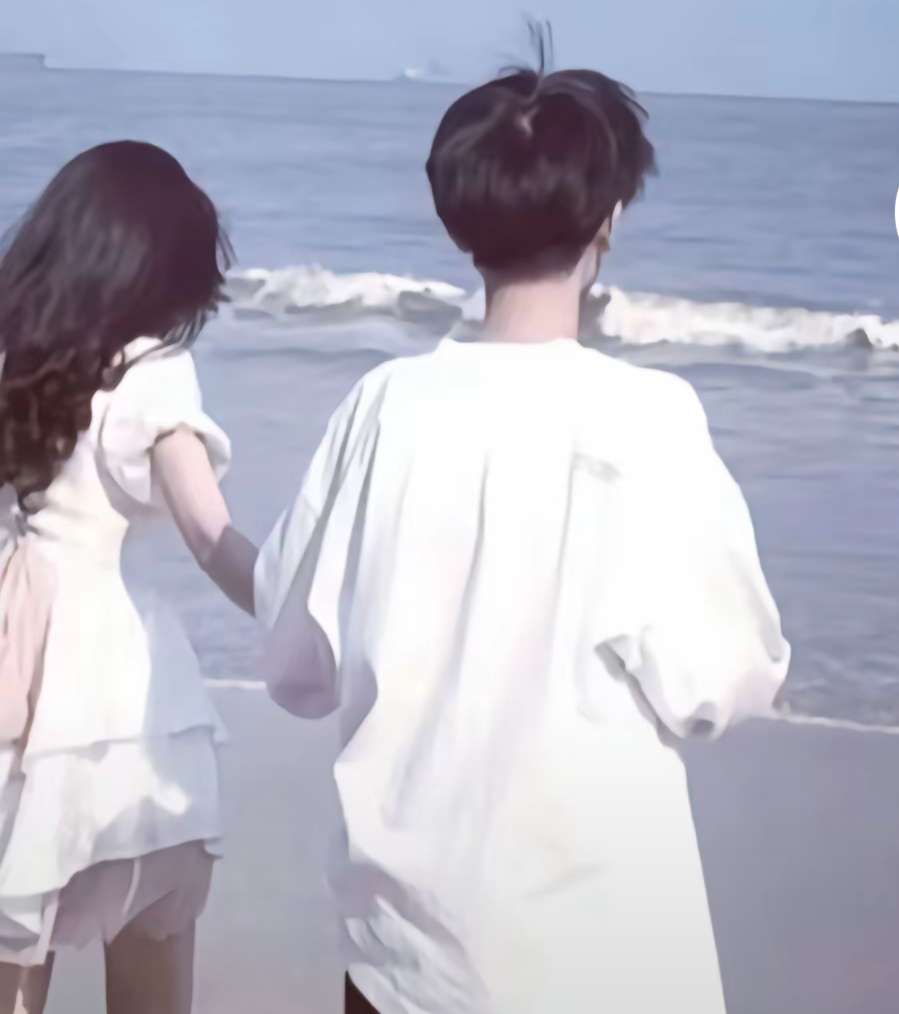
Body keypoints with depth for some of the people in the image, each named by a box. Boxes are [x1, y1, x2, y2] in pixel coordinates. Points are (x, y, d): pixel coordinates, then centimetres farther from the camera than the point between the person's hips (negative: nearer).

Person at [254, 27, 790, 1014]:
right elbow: (717, 680, -12)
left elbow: (297, 663, 3)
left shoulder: (386, 402, -6)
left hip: (402, 907, 3)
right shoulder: (647, 414, -14)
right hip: (591, 927, -3)